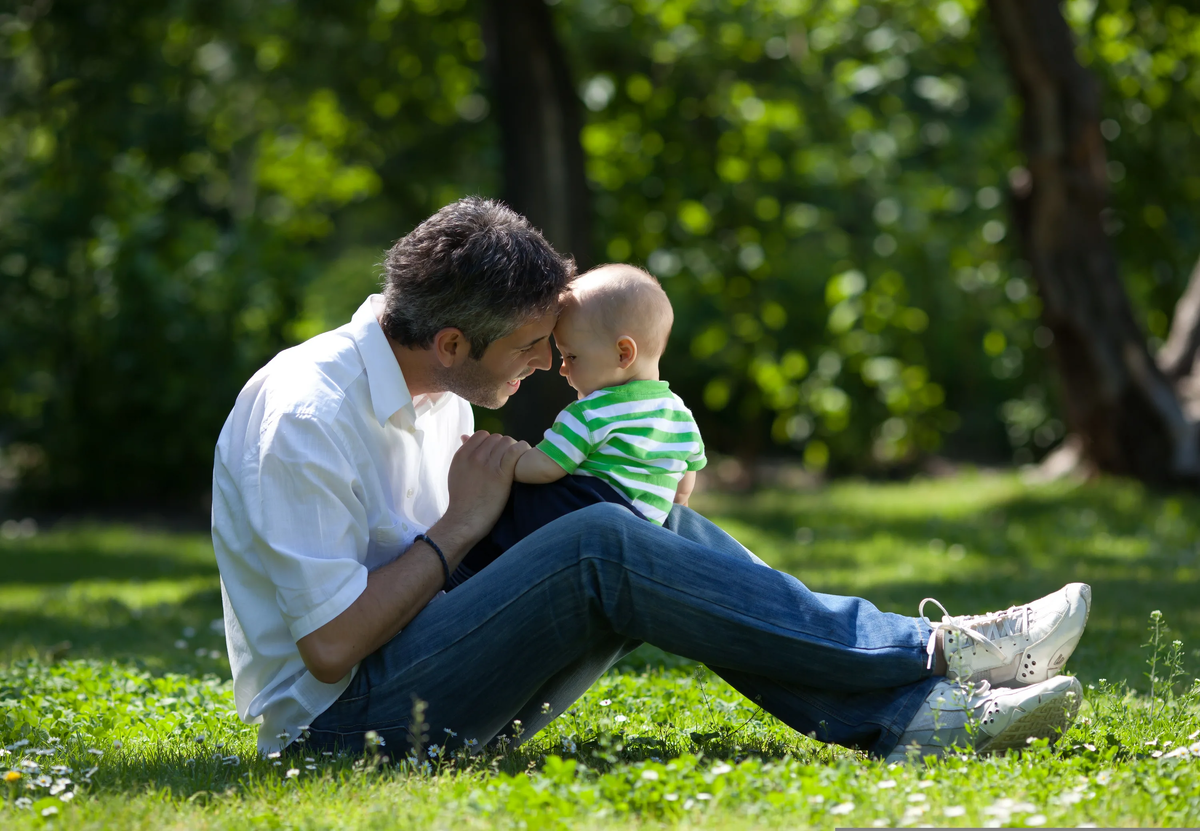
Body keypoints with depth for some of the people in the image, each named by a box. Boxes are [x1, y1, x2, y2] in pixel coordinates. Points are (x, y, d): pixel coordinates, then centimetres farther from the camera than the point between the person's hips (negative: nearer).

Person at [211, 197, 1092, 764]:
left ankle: (913, 715, -16)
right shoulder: (307, 417, -19)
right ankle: (932, 653, -22)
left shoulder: (431, 393, 10)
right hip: (337, 722, -9)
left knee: (664, 531, -5)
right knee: (599, 546, -26)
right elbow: (330, 644, -23)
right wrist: (462, 524, -14)